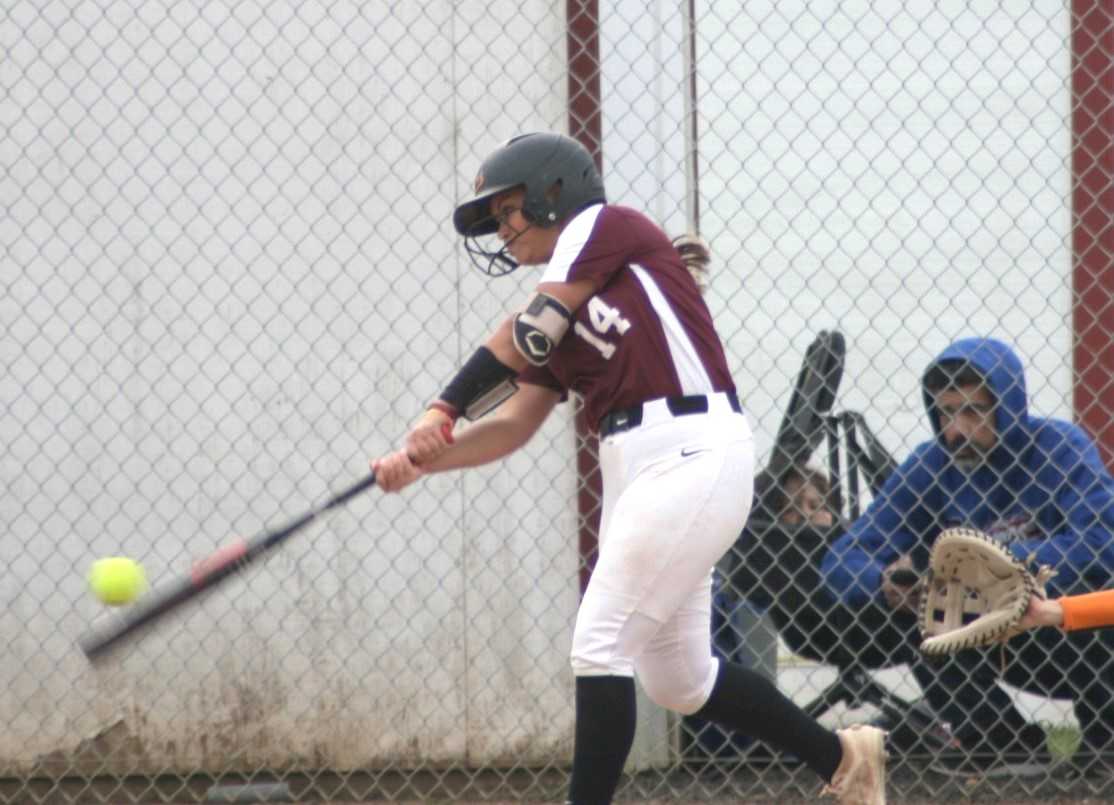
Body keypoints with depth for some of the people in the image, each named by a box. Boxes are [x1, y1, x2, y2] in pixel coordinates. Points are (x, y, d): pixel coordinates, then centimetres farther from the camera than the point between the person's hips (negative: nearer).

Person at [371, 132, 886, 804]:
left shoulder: (608, 227, -1)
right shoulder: (557, 321, 21)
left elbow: (530, 333, -12)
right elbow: (514, 425, 12)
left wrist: (443, 411, -16)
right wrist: (421, 462, -3)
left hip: (693, 455, -9)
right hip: (635, 471, 9)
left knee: (600, 644, -10)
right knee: (677, 677, 13)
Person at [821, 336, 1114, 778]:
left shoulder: (1057, 448, -20)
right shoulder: (930, 466, -9)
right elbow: (842, 562, -10)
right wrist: (886, 581, -34)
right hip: (1023, 651, 4)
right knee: (927, 625, -20)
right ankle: (1009, 746, -4)